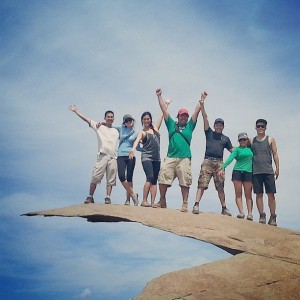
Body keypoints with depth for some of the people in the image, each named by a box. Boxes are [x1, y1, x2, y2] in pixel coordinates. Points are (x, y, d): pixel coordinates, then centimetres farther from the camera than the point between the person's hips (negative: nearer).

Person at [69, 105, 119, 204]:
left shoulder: (116, 131, 22)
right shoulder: (99, 126, 12)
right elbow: (86, 119, 7)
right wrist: (76, 111, 2)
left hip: (113, 158, 3)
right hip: (102, 156, -3)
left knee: (110, 180, -1)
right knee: (95, 177, -8)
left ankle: (108, 198, 1)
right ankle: (90, 197, 0)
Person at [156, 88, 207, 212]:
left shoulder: (190, 126, 18)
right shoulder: (172, 124, 19)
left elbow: (196, 111, 15)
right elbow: (164, 110, 18)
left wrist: (202, 100, 12)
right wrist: (159, 96, 18)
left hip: (185, 158, -1)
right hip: (170, 157, 1)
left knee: (185, 181, -5)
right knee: (163, 178, -6)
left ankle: (185, 204, 0)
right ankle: (162, 201, 5)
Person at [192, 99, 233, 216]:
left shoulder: (225, 138, 20)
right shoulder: (209, 133, 13)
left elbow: (232, 150, 21)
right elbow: (205, 118, 5)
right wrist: (202, 104, -2)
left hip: (219, 162, 2)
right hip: (208, 161, -2)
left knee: (220, 187, 5)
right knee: (202, 184, -12)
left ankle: (224, 208, 11)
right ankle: (196, 205, -17)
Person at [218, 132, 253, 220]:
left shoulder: (250, 149, 16)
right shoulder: (237, 149, 6)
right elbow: (230, 158, -6)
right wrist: (223, 167, -19)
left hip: (248, 173, 2)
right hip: (237, 172, -1)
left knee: (248, 195, -3)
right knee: (238, 194, -7)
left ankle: (250, 213, -7)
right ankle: (241, 212, -10)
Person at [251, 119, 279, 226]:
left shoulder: (270, 139, 8)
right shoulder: (252, 141, 12)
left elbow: (275, 154, 6)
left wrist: (277, 168, -2)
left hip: (268, 171, -1)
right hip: (256, 172, 1)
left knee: (271, 194, -3)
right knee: (259, 194, 1)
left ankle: (273, 217, 2)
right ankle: (262, 215, 6)